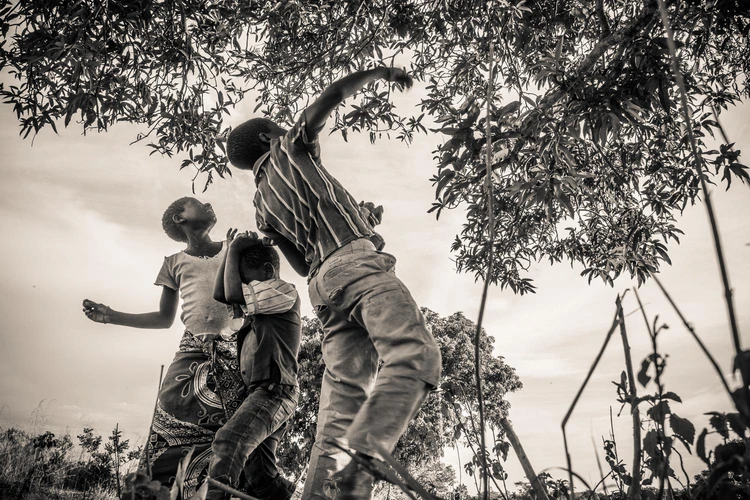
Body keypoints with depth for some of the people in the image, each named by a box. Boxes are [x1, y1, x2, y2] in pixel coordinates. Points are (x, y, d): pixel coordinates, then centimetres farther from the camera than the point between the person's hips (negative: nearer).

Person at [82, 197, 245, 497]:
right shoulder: (175, 263, 18)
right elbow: (165, 319, 19)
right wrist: (111, 316, 13)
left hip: (233, 349, -1)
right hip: (193, 350, 1)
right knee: (173, 422, -15)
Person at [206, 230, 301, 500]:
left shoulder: (285, 291, -2)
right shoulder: (259, 302, 24)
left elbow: (233, 295, -12)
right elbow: (220, 294, 15)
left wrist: (235, 249, -1)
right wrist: (230, 251, 13)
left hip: (274, 390, -9)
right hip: (259, 391, 9)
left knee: (227, 441, -28)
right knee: (260, 477, 8)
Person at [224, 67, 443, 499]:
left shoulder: (263, 204, 29)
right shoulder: (289, 149, 15)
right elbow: (334, 95, 4)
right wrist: (379, 72, 19)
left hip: (323, 280, 8)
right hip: (356, 260, -7)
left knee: (344, 391, 0)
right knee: (416, 355, -22)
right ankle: (358, 460, -35)